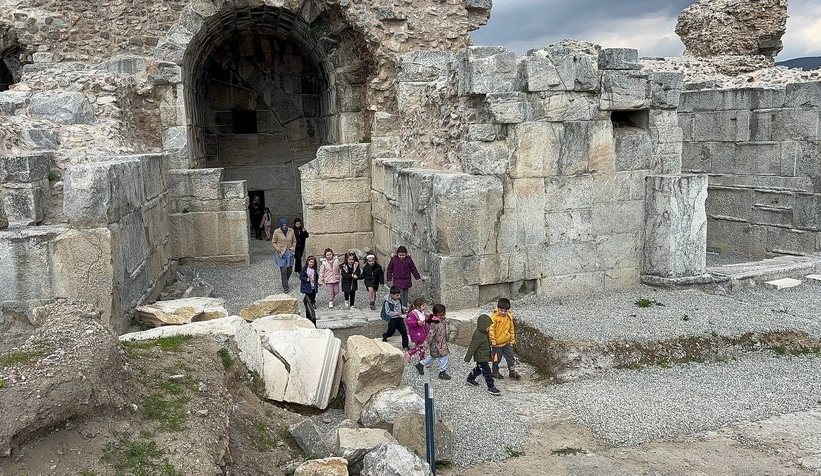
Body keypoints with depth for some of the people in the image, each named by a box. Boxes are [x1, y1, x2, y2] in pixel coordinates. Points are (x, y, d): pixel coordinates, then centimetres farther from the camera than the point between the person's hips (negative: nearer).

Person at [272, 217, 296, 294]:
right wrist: (278, 249, -9)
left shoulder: (291, 231, 0)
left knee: (289, 270, 8)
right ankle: (285, 287, 1)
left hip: (289, 253, 3)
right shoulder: (276, 232, -6)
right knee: (283, 271, -7)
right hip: (281, 253, -3)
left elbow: (294, 241, 12)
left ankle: (285, 283, 33)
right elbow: (274, 242, 4)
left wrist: (293, 247, -4)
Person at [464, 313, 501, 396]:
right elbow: (472, 347, -24)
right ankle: (491, 387, -2)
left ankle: (470, 379, 44)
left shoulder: (484, 333, 4)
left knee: (478, 368, 25)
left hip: (484, 356, 10)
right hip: (481, 357, -10)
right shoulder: (478, 335, -27)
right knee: (487, 371, -7)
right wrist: (467, 358, -21)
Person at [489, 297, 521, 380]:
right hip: (497, 344, -5)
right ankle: (495, 372, 28)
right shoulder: (494, 317, -19)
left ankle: (512, 372, 25)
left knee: (510, 357, 10)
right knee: (496, 359, 9)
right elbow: (491, 329, -19)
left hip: (507, 343, 5)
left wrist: (512, 340, 12)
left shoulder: (509, 317, -1)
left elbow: (511, 329, 9)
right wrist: (492, 340, -19)